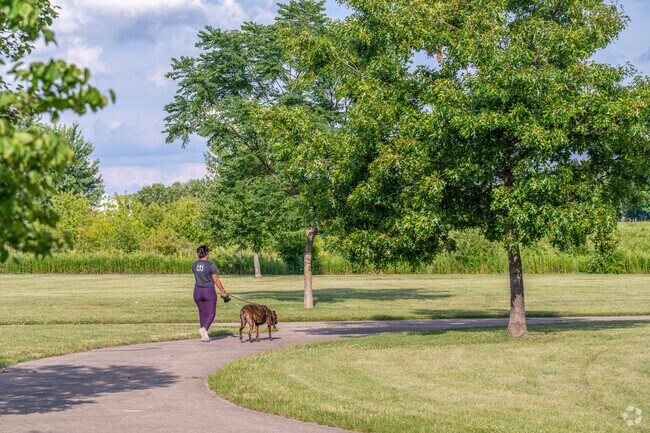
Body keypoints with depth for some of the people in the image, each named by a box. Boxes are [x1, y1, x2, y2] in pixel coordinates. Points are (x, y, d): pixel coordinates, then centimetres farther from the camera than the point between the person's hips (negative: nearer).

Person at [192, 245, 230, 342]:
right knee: (211, 313, 2)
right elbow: (216, 280, -10)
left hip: (197, 291, 5)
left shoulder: (194, 265, 2)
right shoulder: (211, 265, -13)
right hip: (209, 291, -5)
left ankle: (204, 335, 14)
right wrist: (224, 292, -2)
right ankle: (204, 328, -23)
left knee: (202, 313, 14)